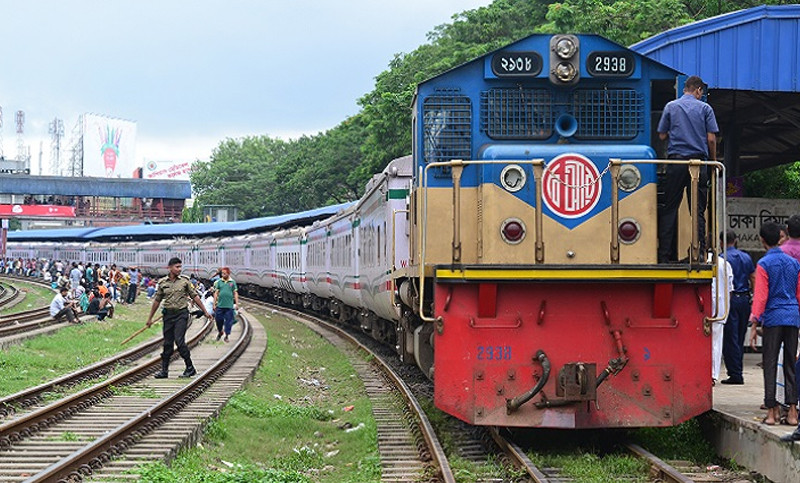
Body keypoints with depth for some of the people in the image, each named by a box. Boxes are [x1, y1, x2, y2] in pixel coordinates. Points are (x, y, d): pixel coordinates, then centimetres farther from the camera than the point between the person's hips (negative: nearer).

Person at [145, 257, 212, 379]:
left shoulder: (185, 281, 0)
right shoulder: (162, 282, 5)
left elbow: (194, 297, 6)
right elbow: (157, 300, 13)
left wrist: (205, 311, 6)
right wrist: (150, 318, 16)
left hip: (181, 314, -3)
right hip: (168, 315, 3)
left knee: (179, 340, -13)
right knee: (167, 343, 5)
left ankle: (190, 368, -4)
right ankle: (164, 370, 13)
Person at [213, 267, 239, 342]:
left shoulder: (232, 282, 4)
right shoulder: (219, 282, 5)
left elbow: (235, 293, 6)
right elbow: (216, 293, 7)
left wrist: (237, 304, 0)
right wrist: (214, 304, 3)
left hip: (229, 305, -1)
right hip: (220, 305, 1)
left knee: (228, 321, 1)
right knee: (219, 320, 5)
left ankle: (227, 336, 12)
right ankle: (220, 332, 30)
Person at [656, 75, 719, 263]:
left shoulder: (671, 106, 7)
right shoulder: (705, 108, 3)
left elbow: (662, 135, 7)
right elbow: (711, 139, -1)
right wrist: (714, 161, 12)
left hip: (675, 161, 1)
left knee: (669, 208, 4)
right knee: (698, 210, 2)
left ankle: (665, 254, 1)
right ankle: (699, 253, -1)